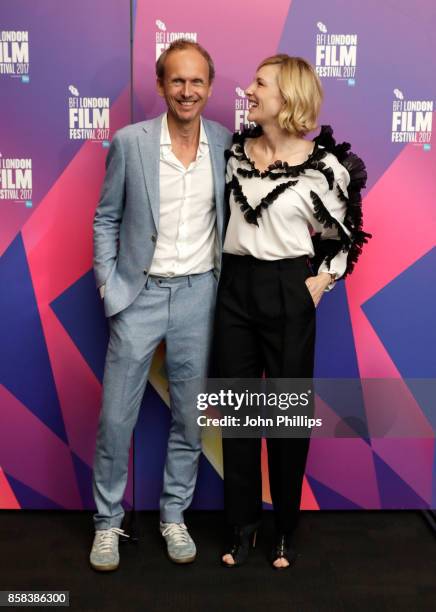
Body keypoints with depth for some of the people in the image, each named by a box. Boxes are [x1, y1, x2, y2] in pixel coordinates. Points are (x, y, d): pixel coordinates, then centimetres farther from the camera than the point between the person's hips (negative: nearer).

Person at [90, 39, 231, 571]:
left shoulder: (226, 143, 1)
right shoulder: (130, 141, -4)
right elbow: (106, 217, 3)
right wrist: (108, 283, -4)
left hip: (198, 294, 2)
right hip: (140, 293, -1)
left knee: (189, 418, 11)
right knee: (115, 417, 4)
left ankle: (174, 515, 30)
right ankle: (108, 521, 24)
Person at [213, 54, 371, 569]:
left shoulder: (323, 165, -7)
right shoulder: (236, 148, 5)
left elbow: (343, 237, 2)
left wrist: (319, 284, -7)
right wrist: (227, 273, 10)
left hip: (288, 293, -4)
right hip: (234, 286, 4)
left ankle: (285, 529, 27)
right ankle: (242, 525, 26)